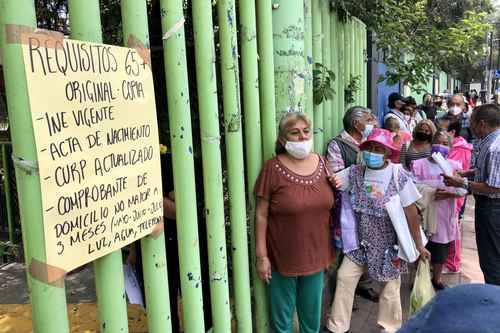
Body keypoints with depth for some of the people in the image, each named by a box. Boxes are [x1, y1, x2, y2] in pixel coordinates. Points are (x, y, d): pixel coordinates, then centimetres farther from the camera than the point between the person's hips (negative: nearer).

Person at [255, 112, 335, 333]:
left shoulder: (321, 163, 0)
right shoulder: (273, 169, -14)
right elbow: (261, 215, -12)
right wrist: (261, 256, -12)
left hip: (316, 254, 4)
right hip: (283, 256, -4)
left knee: (312, 313, 22)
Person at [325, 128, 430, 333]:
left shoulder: (399, 176, -15)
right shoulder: (354, 172, -7)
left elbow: (411, 212, -11)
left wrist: (418, 245, -6)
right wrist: (332, 181, -27)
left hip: (390, 243, -2)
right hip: (361, 241, 3)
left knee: (390, 286, 12)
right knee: (344, 277, 1)